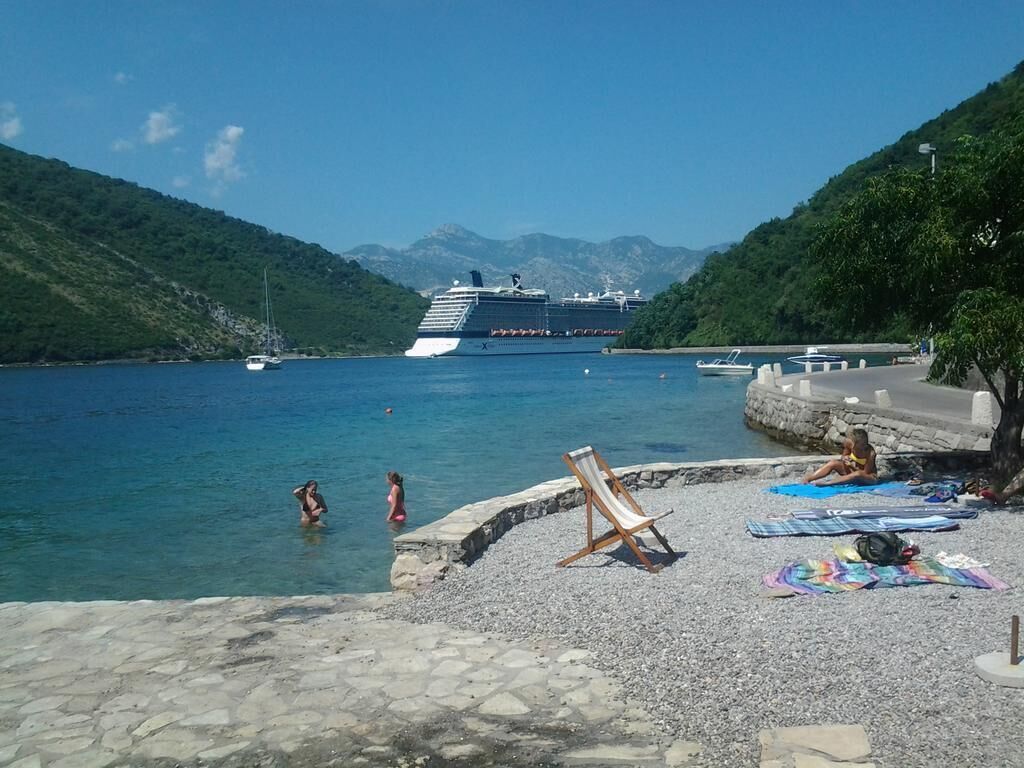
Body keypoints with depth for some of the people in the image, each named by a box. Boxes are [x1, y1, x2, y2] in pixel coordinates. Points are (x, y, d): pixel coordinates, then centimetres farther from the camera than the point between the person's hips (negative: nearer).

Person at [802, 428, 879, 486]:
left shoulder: (870, 453, -27)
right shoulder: (848, 443, -15)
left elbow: (865, 473, -23)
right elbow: (844, 456, 3)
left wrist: (852, 466, -35)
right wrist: (844, 459, -19)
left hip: (870, 478, -5)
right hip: (852, 471, 5)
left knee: (858, 474, -39)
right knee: (833, 463, -17)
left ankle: (826, 483, -46)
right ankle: (806, 480, -31)